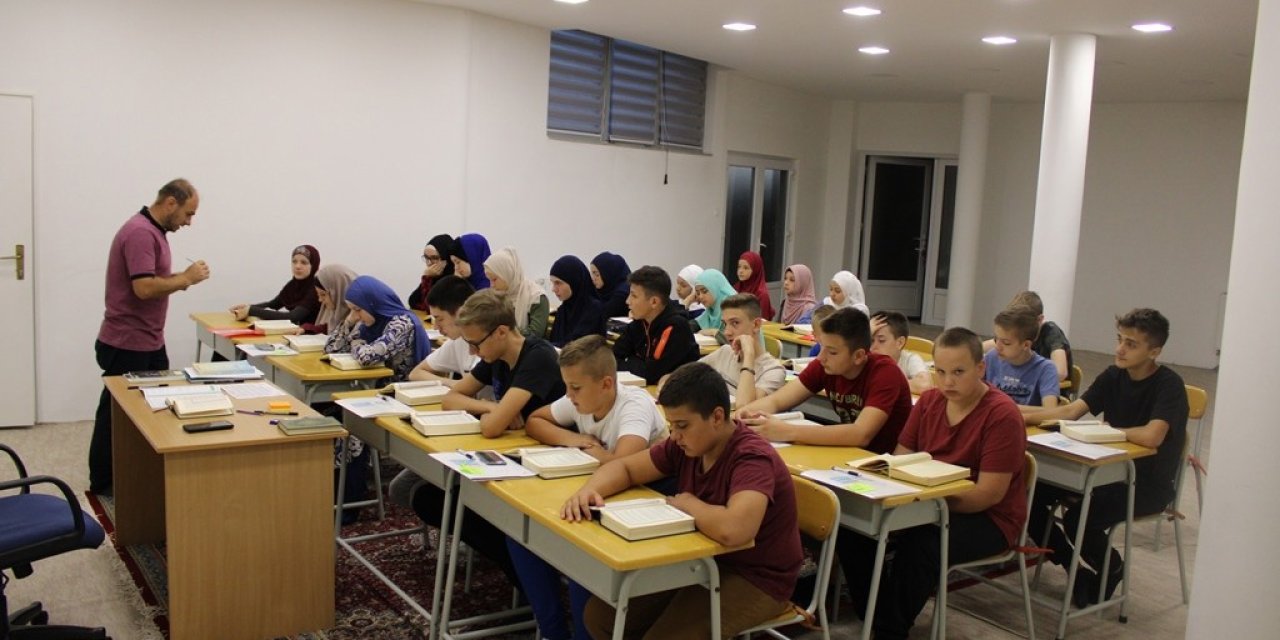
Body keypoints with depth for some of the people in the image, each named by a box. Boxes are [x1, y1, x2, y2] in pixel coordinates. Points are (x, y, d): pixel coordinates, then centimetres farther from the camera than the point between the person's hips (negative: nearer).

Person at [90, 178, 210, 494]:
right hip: (127, 346, -10)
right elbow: (144, 288, -28)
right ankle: (103, 485, 16)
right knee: (116, 415, 3)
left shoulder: (154, 231, 12)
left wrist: (182, 278, 4)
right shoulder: (140, 232, -20)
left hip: (149, 343, 10)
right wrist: (187, 279, -17)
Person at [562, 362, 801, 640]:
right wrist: (589, 490, -14)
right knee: (600, 616, 1)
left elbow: (732, 529, -46)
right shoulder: (686, 444, -4)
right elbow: (625, 467, 9)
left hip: (756, 580, -7)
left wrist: (688, 503, -24)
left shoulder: (753, 458, -28)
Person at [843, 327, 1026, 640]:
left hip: (987, 518, -6)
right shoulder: (929, 401, 3)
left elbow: (990, 494, -20)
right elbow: (901, 457, 9)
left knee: (920, 544, -35)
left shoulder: (1002, 415, -17)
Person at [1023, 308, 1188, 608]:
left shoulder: (1169, 385, -15)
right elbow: (1069, 411, -4)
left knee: (1078, 517, -29)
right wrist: (1019, 415, -18)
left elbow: (1151, 437, -31)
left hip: (1149, 483, -7)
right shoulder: (1113, 376, 4)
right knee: (1032, 493, -11)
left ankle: (1112, 569, 5)